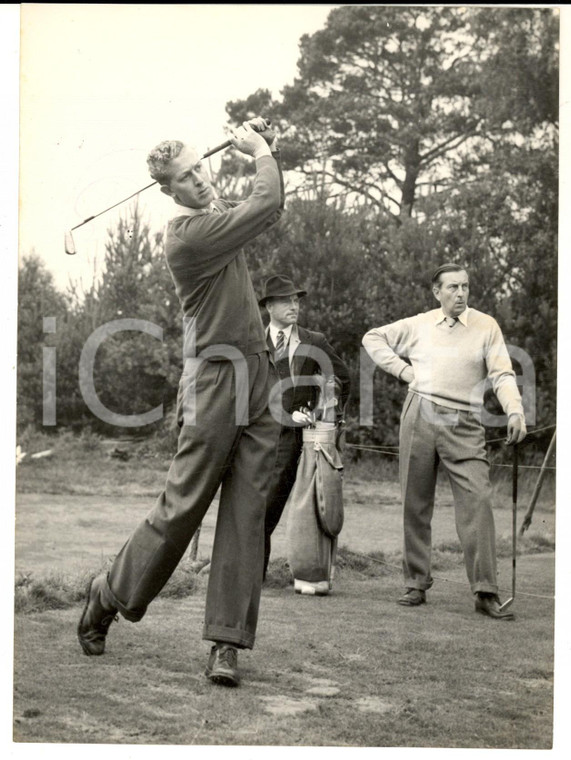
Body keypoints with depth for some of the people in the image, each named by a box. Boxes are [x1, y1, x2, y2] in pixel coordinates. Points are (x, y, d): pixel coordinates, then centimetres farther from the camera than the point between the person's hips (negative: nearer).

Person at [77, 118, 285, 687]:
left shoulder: (218, 214, 13)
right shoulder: (187, 234, -13)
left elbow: (267, 210, 31)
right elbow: (268, 207, -15)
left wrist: (264, 153, 16)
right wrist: (260, 152, 1)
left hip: (257, 383, 8)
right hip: (215, 380, -7)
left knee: (246, 517, 1)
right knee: (181, 507, -2)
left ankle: (226, 644, 3)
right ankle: (107, 598, 20)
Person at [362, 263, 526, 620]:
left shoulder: (486, 326, 5)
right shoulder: (419, 325, 11)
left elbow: (502, 374, -4)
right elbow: (373, 338, 21)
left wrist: (515, 411, -21)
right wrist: (403, 369, 8)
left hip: (465, 425, -2)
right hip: (420, 416, 2)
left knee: (478, 500, -12)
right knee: (416, 503, 5)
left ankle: (486, 592, -11)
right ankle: (417, 584, 16)